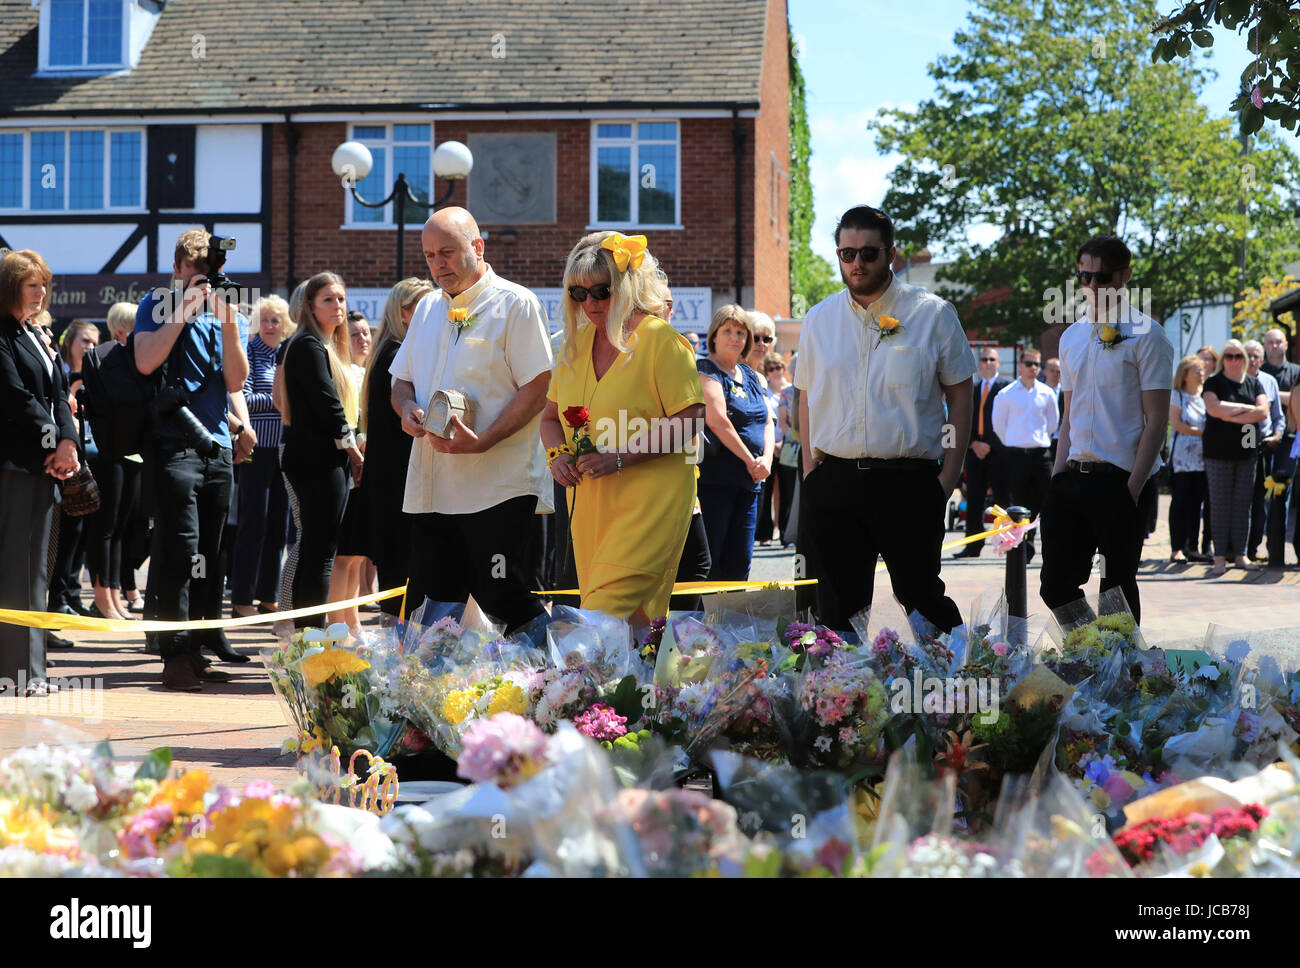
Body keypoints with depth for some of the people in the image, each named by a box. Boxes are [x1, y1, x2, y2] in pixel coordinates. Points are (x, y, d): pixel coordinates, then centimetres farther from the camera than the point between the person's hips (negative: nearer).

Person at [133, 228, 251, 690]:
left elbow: (236, 382, 5)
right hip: (172, 441, -5)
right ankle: (175, 652, -12)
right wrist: (184, 312, -13)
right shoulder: (157, 305, 5)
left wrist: (229, 326, -8)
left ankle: (201, 646, 14)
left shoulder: (228, 311, 15)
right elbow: (145, 361, -12)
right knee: (180, 548, -13)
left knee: (209, 552, 7)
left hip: (217, 444, 5)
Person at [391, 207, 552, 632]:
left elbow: (537, 388, -10)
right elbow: (401, 381, 24)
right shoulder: (428, 308, 18)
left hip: (499, 489, -7)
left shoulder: (515, 304, -4)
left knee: (512, 613, -6)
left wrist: (481, 442, -21)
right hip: (431, 489, 7)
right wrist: (408, 408, -1)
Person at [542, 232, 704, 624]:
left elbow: (688, 421, -12)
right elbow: (551, 416, 22)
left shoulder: (659, 339, -7)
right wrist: (557, 455, 0)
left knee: (610, 612, -18)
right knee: (633, 624, 7)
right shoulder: (577, 342, 14)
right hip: (589, 502, 7)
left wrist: (621, 457, -19)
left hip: (650, 501, -6)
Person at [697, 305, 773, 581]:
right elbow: (717, 421, -17)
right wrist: (750, 460, -13)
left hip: (749, 482, 7)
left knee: (740, 563, 6)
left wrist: (766, 458, -3)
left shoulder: (749, 375, 19)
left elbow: (767, 422, 17)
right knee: (708, 561, -9)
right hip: (714, 479, -7)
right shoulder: (706, 370, -5)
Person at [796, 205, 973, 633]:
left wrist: (949, 476, -5)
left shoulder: (933, 315, 1)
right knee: (838, 605, 7)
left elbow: (959, 395, 3)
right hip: (833, 482, 3)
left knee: (923, 598, -4)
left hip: (908, 482, -3)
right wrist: (810, 470, 8)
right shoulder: (819, 320, 11)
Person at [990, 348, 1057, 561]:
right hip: (1016, 454, -2)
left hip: (1041, 453, 2)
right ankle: (1024, 549, 4)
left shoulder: (1047, 393, 7)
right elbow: (998, 424, 9)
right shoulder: (1006, 395, 0)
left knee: (1045, 501, -1)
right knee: (1020, 503, -2)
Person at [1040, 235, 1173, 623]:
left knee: (1117, 586, -1)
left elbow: (1156, 420, -8)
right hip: (1073, 476, 6)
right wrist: (1058, 475, 10)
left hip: (1120, 480, -6)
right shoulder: (1072, 337, 15)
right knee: (1056, 583, 5)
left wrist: (1133, 486, -14)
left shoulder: (1145, 335, -4)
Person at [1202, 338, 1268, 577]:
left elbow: (1263, 412, -3)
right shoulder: (1213, 383, 3)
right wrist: (1246, 408, -8)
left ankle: (1240, 555, 8)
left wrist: (1230, 415, -10)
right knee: (1220, 505, -4)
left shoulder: (1254, 383, 11)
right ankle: (1220, 557, -2)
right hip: (1219, 452, -3)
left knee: (1243, 504, 3)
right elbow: (1213, 408, -16)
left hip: (1247, 451, 3)